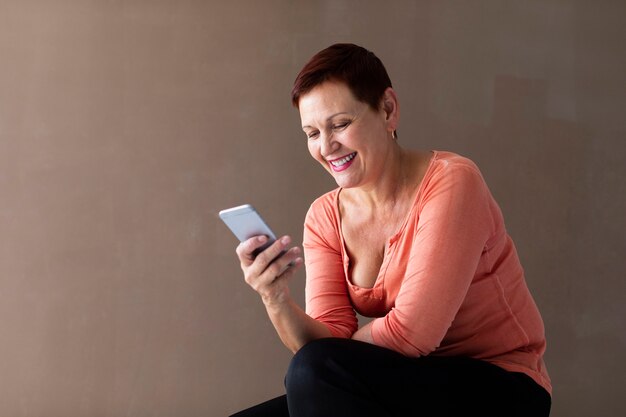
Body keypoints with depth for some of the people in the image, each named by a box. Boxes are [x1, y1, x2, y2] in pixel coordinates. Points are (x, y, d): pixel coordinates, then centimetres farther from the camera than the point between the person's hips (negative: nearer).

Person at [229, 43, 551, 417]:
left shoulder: (449, 182, -16)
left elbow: (409, 333, -21)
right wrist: (277, 301, -25)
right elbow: (329, 337, -7)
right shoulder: (325, 218, 3)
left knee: (316, 370, -25)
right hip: (411, 386, 6)